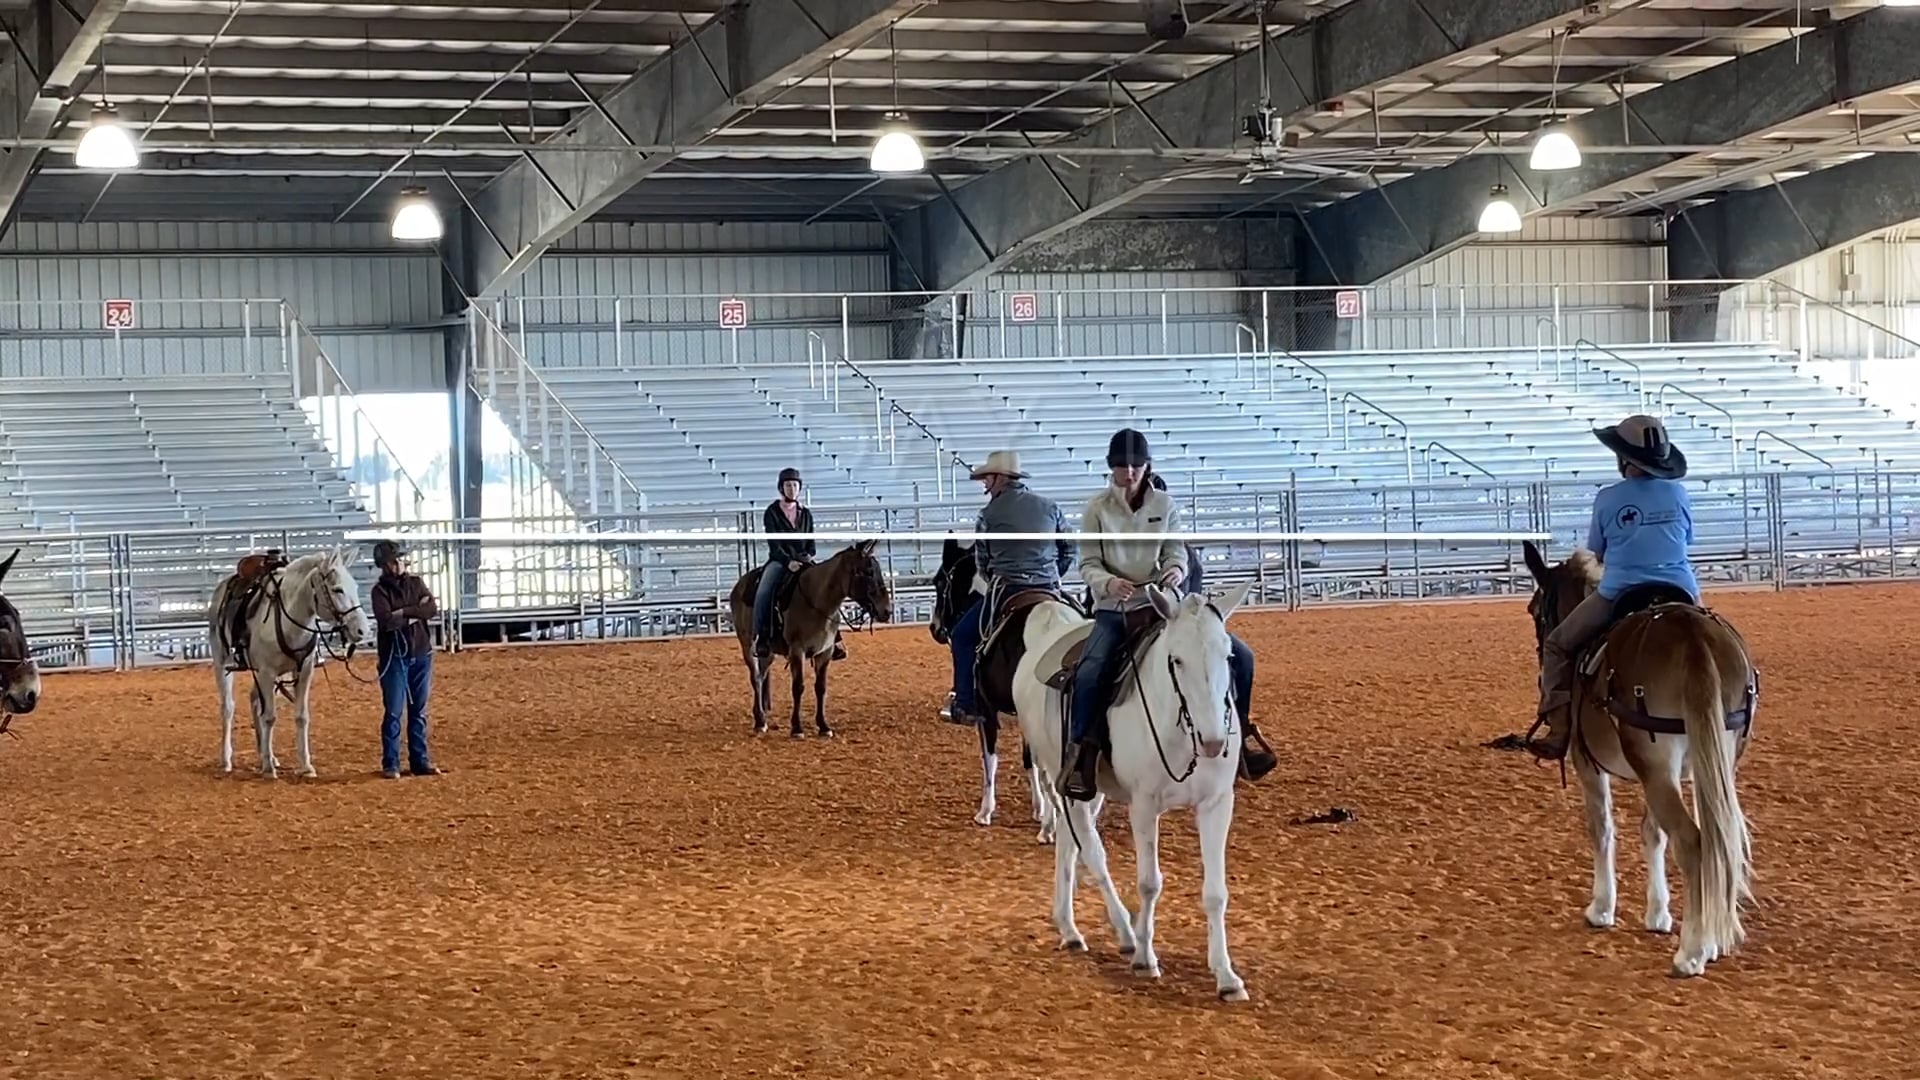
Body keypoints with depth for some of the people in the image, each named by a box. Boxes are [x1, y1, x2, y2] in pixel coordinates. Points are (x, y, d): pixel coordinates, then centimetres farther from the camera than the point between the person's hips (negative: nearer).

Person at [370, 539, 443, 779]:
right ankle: (390, 764, 4)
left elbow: (433, 609, -7)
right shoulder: (380, 590, -6)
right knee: (393, 712, -2)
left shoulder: (416, 583, 7)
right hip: (395, 656, -4)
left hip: (421, 654, 4)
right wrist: (417, 611, -12)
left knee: (419, 712, 9)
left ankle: (420, 761, 15)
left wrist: (405, 612, -16)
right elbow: (387, 620, -21)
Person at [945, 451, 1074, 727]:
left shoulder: (989, 515, -1)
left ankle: (966, 706, 6)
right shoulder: (1050, 507, 9)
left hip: (1006, 591, -3)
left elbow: (982, 564, 6)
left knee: (962, 636, 12)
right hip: (1049, 590, 4)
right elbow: (1068, 552, 12)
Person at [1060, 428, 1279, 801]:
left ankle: (1239, 729, 14)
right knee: (1089, 671, -31)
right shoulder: (1097, 508, -2)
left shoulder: (1164, 504, 3)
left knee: (1239, 655, -7)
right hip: (1113, 609, -2)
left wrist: (1175, 570, -22)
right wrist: (1108, 582, -26)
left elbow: (1175, 551, 2)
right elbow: (1088, 564, -4)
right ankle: (1080, 754, -17)